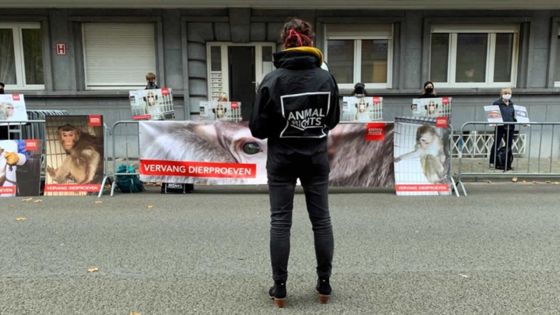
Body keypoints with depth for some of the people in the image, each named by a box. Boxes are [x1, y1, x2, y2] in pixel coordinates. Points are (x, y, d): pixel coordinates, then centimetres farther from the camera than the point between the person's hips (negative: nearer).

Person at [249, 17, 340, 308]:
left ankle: (280, 289, 13)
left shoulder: (272, 79, -12)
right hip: (316, 158, 2)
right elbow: (332, 120, 6)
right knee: (321, 220, 12)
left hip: (282, 159, -2)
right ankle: (324, 284, 21)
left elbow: (258, 128, -9)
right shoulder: (326, 78, -5)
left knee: (280, 222, 6)